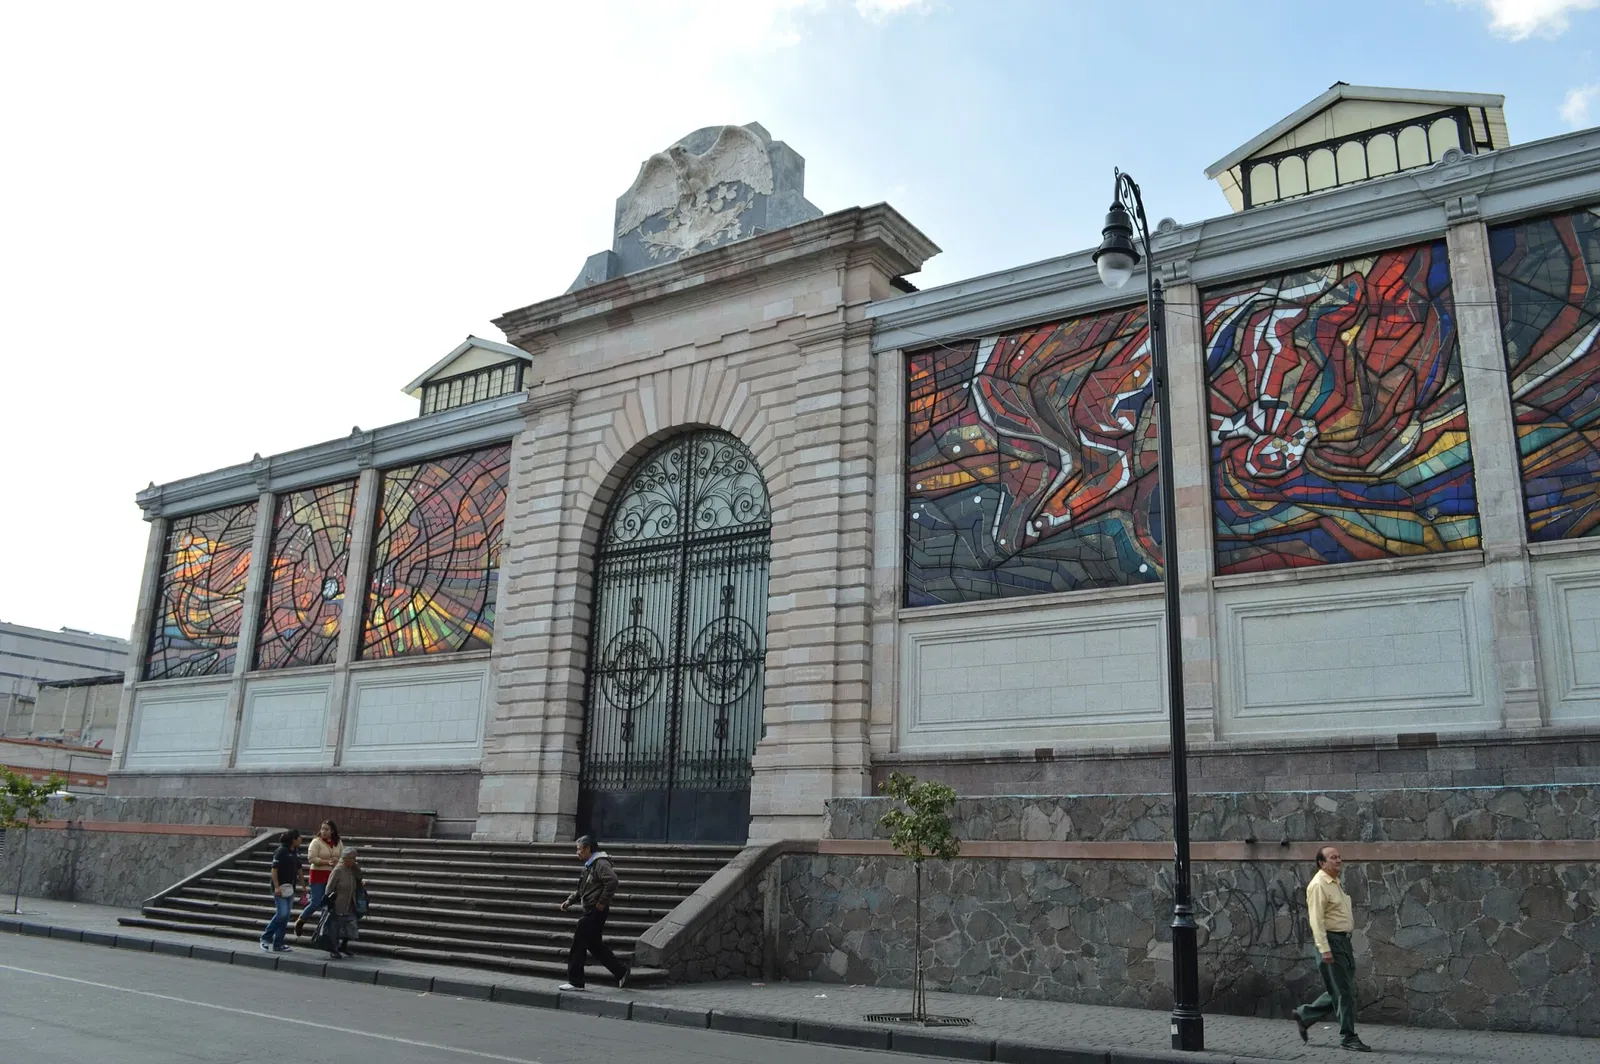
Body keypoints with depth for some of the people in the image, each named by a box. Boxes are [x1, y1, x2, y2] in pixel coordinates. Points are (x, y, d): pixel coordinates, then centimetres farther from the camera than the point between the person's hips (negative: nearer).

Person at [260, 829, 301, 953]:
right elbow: (274, 870, -15)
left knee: (285, 916, 6)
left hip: (290, 888, 7)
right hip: (280, 888, -7)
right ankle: (266, 937, 3)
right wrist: (276, 887, -21)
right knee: (282, 913, -14)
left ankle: (277, 944, 12)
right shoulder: (281, 851, -11)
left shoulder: (296, 851, 10)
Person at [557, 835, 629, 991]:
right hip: (590, 912, 10)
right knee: (594, 944, 13)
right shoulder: (589, 866, 18)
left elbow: (612, 880, -29)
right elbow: (581, 890, 25)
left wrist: (602, 902, -24)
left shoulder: (600, 864, -15)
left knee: (579, 945, -4)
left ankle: (575, 982, 4)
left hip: (595, 912, -10)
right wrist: (569, 901, 11)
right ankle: (622, 971, 18)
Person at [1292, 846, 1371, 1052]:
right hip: (1330, 941, -9)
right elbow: (1316, 919, -19)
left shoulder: (1335, 883, 16)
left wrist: (1347, 946, 20)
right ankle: (1348, 1038, 5)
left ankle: (1304, 1016, 23)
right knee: (1343, 992, -4)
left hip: (1343, 941, 9)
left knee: (1339, 991, 12)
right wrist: (1324, 949, -25)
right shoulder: (1318, 885, -14)